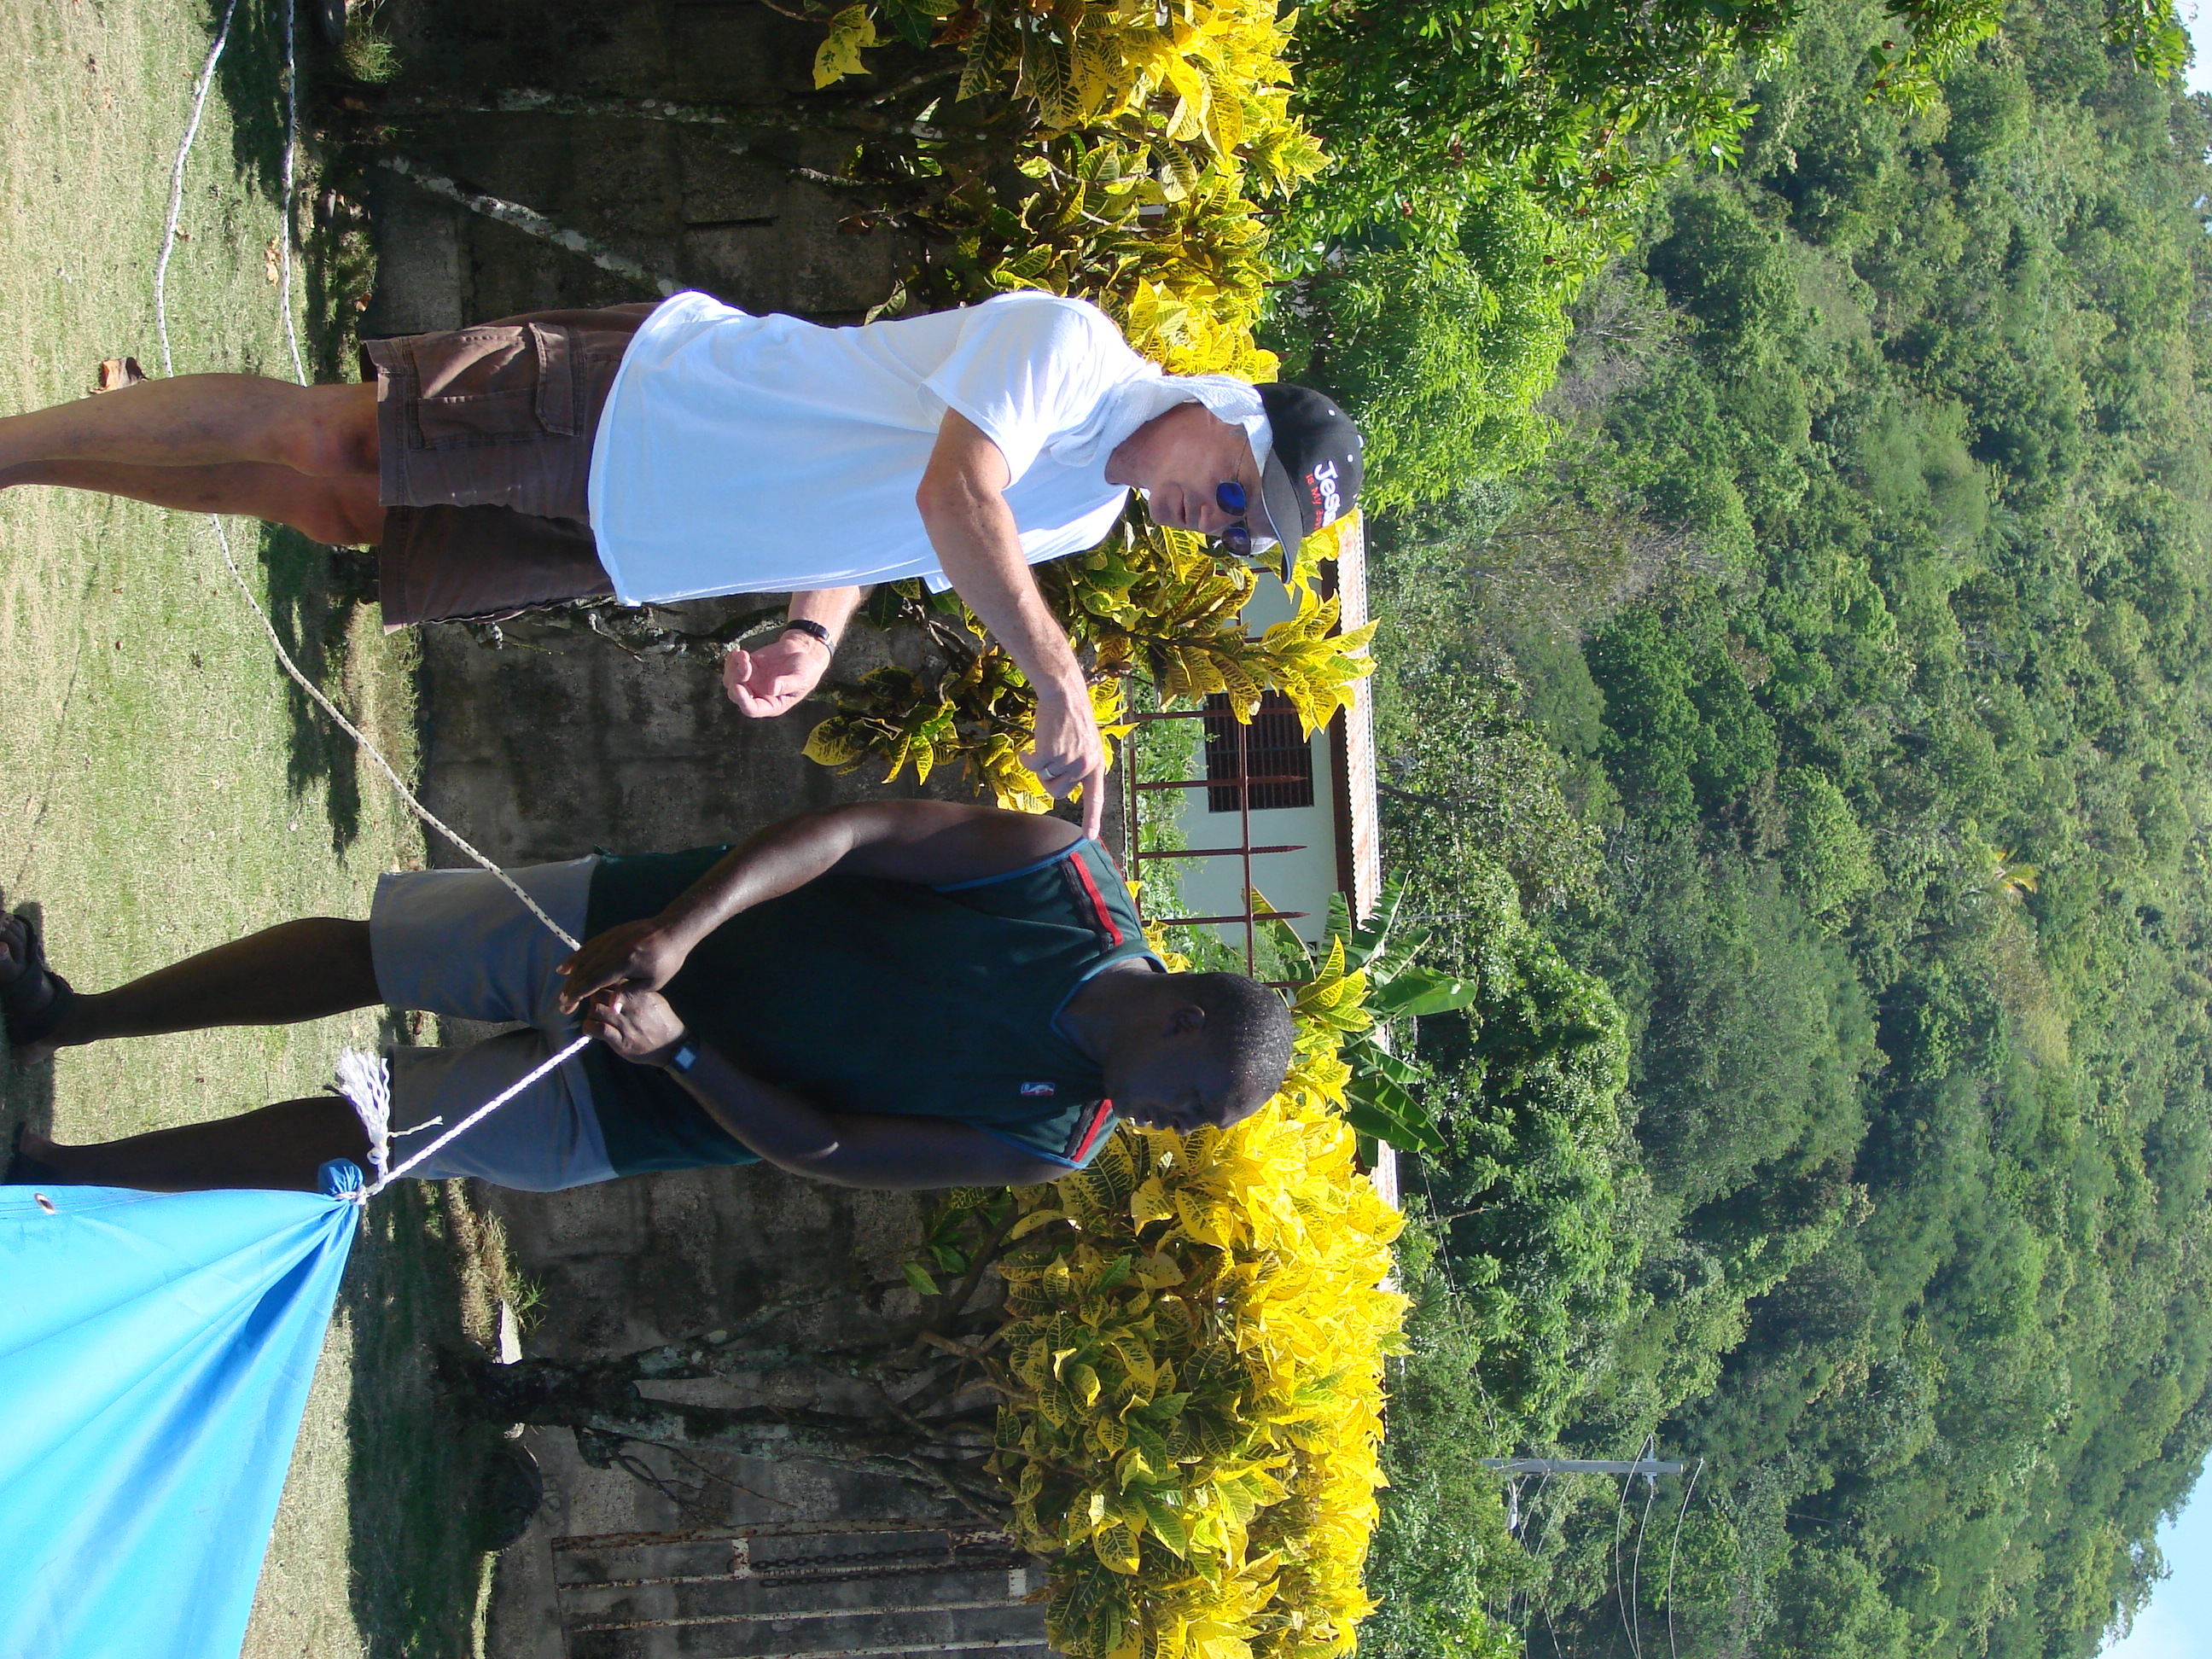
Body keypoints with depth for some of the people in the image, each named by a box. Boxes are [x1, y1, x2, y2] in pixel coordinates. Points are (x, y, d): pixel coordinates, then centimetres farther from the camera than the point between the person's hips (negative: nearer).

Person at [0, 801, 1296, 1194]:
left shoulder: (1052, 1146, -17)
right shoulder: (1063, 874, -18)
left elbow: (822, 1151, -17)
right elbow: (862, 830, -19)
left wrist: (676, 1051, -29)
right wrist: (678, 927, -31)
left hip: (621, 1119, -1)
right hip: (630, 929, 1)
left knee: (345, 1138, -2)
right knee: (352, 952, 2)